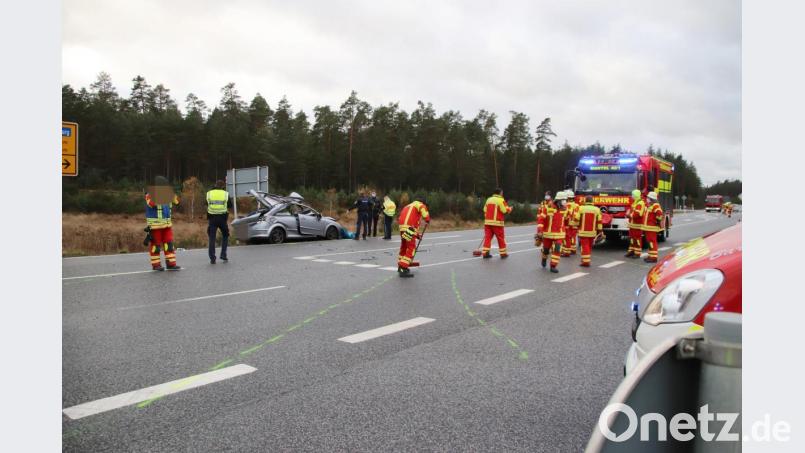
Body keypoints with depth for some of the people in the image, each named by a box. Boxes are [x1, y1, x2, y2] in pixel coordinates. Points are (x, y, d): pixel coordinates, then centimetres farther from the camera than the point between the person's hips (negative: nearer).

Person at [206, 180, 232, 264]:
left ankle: (212, 258, 0)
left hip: (212, 218, 0)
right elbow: (230, 206, 10)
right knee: (225, 236, 17)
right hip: (222, 218, 0)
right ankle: (223, 255, 8)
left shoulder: (209, 194, 5)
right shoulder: (226, 194, 2)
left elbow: (206, 205, 11)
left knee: (212, 238, 4)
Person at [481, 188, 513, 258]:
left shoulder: (488, 199, 12)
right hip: (497, 222, -5)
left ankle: (485, 253, 1)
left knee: (487, 237, 6)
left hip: (487, 222, 5)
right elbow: (505, 210, -11)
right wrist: (510, 208, 10)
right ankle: (503, 253, 13)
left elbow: (485, 210, 13)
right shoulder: (501, 200, -7)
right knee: (501, 238, 6)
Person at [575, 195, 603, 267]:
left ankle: (586, 261, -9)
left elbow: (577, 219, -4)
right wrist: (600, 231, 6)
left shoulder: (581, 208, -8)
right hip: (592, 232, 3)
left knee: (585, 246, -3)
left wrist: (577, 225, 17)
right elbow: (599, 222, 0)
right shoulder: (597, 209, 0)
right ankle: (586, 259, 28)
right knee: (589, 247, 17)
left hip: (583, 231, -3)